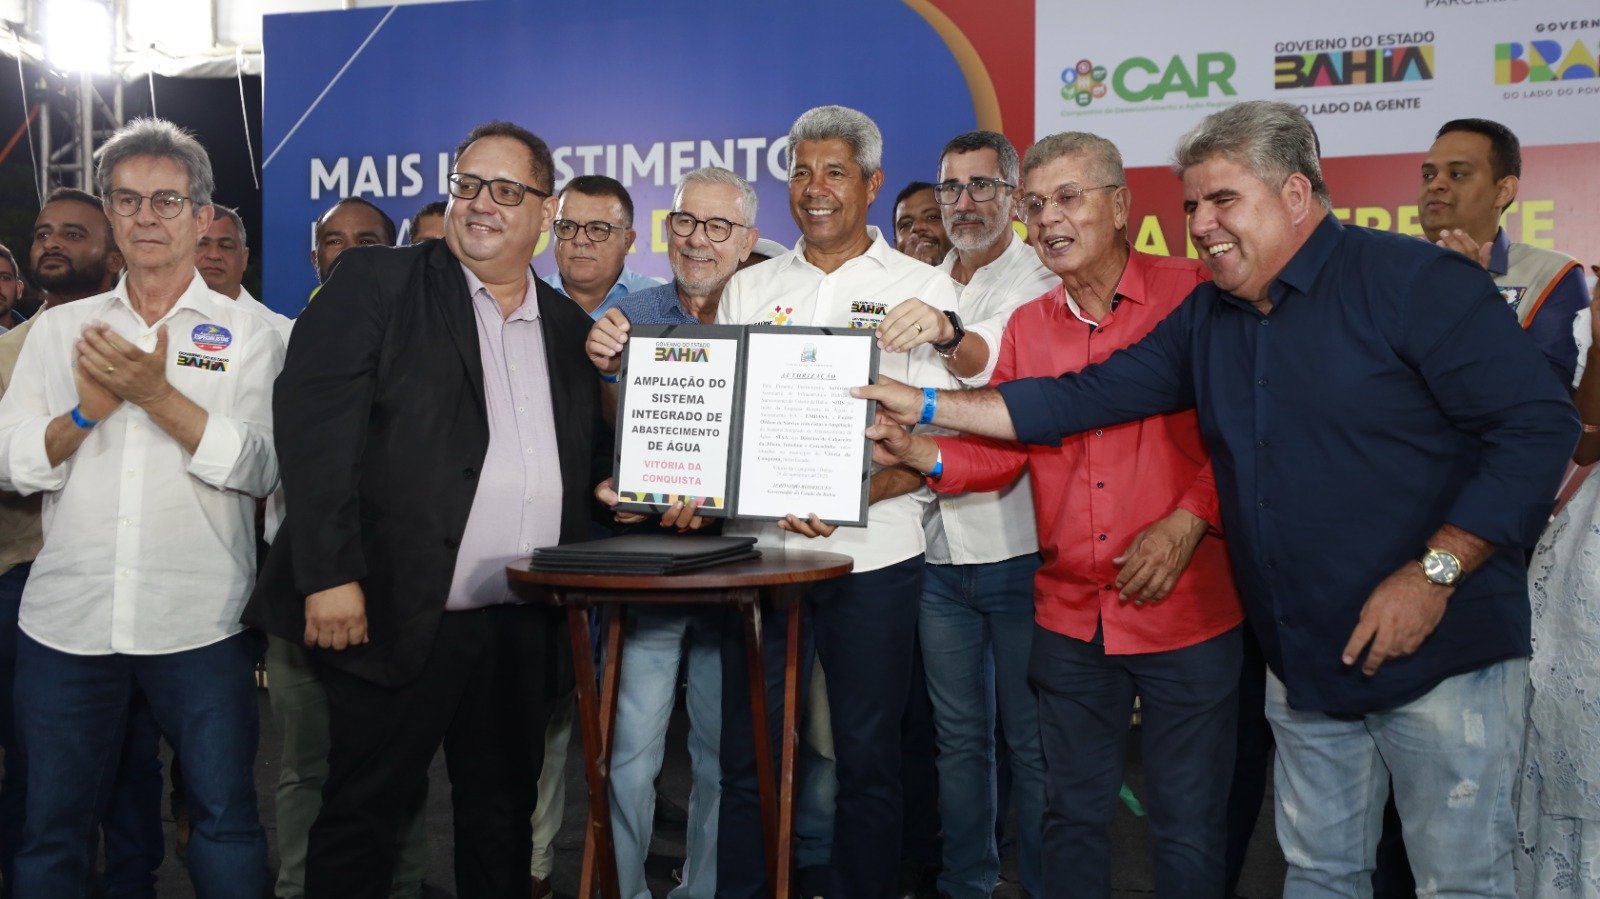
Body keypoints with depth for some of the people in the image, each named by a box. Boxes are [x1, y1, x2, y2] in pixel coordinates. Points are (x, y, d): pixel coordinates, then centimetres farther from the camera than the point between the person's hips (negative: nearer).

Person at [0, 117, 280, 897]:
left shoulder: (247, 335, 3)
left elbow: (259, 468, -9)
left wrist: (157, 395, -18)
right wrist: (86, 410, -12)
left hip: (201, 622, -3)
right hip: (66, 620, 3)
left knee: (225, 821, 3)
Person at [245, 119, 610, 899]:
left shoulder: (569, 328, 14)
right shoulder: (373, 283, -1)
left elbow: (588, 460, 21)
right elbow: (315, 431, -10)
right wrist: (329, 576, -17)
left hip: (525, 628, 5)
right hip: (398, 616, -5)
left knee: (502, 819, 15)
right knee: (363, 815, 4)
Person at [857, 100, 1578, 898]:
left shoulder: (1413, 283, -12)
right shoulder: (1206, 319, 8)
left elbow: (1538, 423, -16)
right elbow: (1083, 398, 6)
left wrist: (1435, 571, -21)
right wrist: (929, 407, 0)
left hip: (1441, 653, -6)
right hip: (1303, 665, 6)